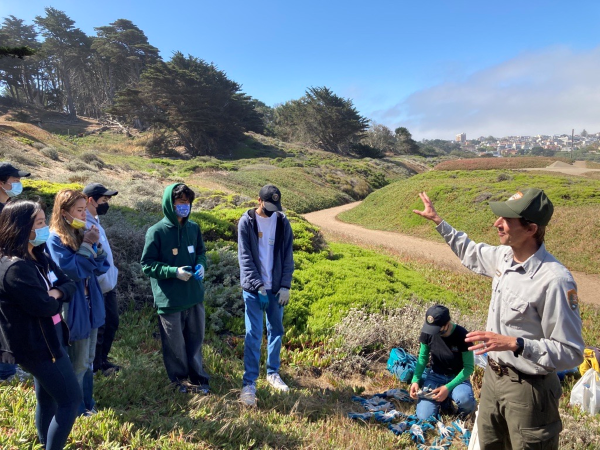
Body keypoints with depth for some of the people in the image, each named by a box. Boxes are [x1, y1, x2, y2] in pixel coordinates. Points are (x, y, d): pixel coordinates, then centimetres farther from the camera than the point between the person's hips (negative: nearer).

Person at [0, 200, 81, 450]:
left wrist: (56, 292, -15)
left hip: (47, 340, 9)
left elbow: (69, 285, 6)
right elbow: (44, 307, -26)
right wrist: (56, 297, -5)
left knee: (47, 399, 22)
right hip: (36, 345, -9)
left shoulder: (39, 257, 5)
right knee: (71, 400, 0)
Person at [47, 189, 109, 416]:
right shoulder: (56, 239, -15)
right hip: (73, 309, -7)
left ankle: (87, 403, 34)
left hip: (91, 305, 7)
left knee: (88, 360, 18)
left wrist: (96, 245, -11)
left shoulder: (83, 234, 5)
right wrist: (87, 245, -21)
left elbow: (100, 268, 4)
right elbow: (73, 271, -21)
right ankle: (77, 408, 25)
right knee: (78, 363, 6)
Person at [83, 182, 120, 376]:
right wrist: (103, 281, -22)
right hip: (98, 287, -9)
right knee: (98, 328, 8)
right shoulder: (84, 225, -23)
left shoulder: (95, 221, 8)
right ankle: (95, 365, 28)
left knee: (112, 323, 19)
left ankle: (102, 360, 36)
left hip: (108, 283, 9)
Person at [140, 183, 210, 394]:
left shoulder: (193, 228, 1)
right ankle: (180, 378, 35)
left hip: (195, 296, 4)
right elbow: (147, 265, -9)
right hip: (169, 299, -4)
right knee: (175, 344, 11)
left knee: (196, 339, 17)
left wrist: (201, 265, -7)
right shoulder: (156, 232, -12)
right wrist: (174, 271, -21)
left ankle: (197, 377, 35)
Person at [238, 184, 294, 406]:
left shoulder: (282, 222, 2)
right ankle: (249, 383, 5)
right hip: (253, 288, -3)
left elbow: (287, 256, 3)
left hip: (276, 288, 4)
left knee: (276, 332, 13)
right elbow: (245, 257, -10)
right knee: (253, 335, -5)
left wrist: (285, 285, -5)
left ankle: (273, 373, 31)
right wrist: (258, 285, -17)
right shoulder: (246, 222, -6)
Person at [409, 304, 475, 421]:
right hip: (435, 376, 3)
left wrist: (448, 387, -25)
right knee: (424, 417, -15)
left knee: (463, 399, -37)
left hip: (457, 377, -2)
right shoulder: (428, 332, -14)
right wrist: (416, 380, -14)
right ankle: (440, 399, 14)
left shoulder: (461, 335, -23)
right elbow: (423, 357, 1)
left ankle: (451, 401, -1)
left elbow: (469, 367, -15)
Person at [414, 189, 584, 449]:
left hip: (528, 389, -7)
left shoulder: (554, 280, -28)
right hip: (493, 376, 8)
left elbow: (571, 353, -23)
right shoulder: (504, 257, -5)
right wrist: (438, 222, 18)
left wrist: (515, 344, -33)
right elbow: (471, 253, 18)